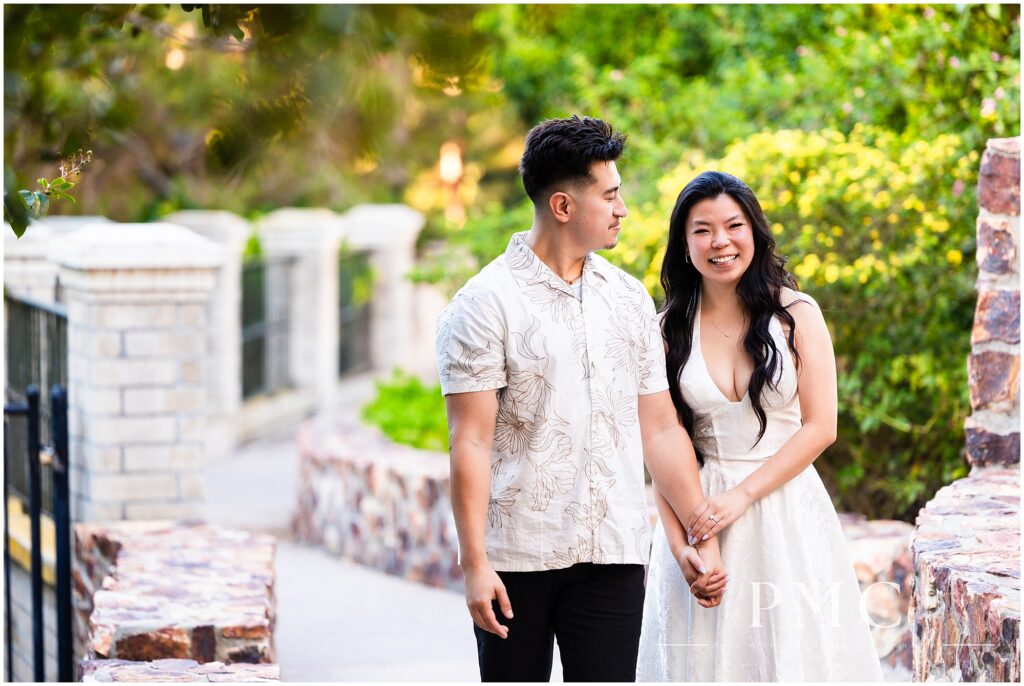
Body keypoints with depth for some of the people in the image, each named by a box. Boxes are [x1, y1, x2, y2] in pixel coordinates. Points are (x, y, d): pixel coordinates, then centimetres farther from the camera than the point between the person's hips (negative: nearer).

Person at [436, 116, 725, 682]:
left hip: (613, 555, 4)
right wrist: (474, 564, -15)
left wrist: (705, 536, 11)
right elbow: (471, 442, -9)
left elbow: (660, 428, 15)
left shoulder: (630, 299, 12)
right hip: (517, 556, -3)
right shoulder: (485, 304, -4)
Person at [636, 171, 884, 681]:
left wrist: (742, 495, -13)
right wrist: (678, 539, -11)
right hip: (699, 513, 1)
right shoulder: (671, 328, 2)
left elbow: (820, 427, -6)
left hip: (787, 512, -1)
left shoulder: (796, 314, -2)